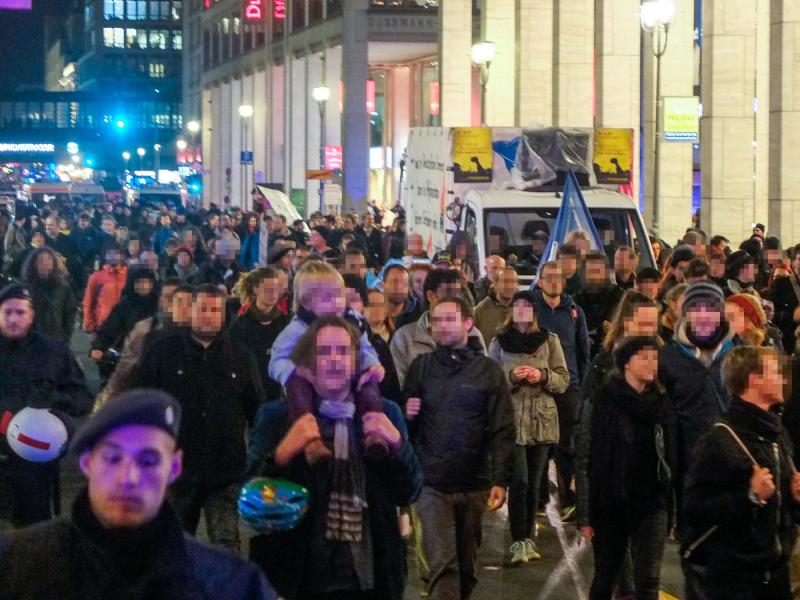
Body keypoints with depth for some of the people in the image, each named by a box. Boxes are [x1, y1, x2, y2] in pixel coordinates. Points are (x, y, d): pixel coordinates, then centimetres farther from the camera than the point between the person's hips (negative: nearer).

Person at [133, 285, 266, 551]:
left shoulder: (241, 357, 6)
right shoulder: (162, 352, 0)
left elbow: (257, 410, 12)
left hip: (225, 474, 0)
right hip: (175, 470, 0)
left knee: (227, 546, -7)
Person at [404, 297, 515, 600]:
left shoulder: (488, 369, 1)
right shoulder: (421, 366, 6)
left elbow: (503, 430, -3)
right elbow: (405, 421, 12)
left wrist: (501, 479, -12)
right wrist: (406, 415, -12)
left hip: (474, 484, 0)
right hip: (431, 483, 0)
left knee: (466, 565, 12)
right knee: (443, 564, -9)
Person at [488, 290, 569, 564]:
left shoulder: (550, 341, 8)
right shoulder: (499, 343, 6)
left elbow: (564, 381, 6)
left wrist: (543, 375, -13)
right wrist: (512, 376, -13)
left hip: (542, 420, 2)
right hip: (512, 419, -2)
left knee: (534, 483, 5)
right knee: (519, 482, -11)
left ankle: (527, 538, 14)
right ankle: (519, 541, -9)